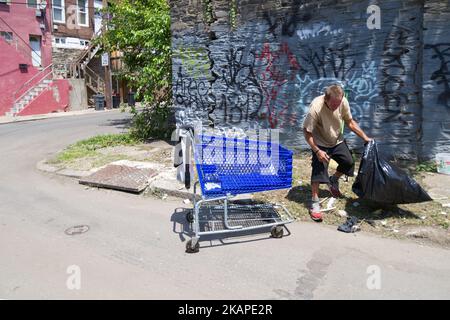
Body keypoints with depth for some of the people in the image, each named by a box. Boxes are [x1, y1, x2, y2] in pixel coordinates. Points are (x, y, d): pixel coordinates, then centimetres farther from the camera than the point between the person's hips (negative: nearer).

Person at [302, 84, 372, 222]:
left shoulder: (343, 102, -18)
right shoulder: (316, 108, -33)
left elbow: (350, 122, -1)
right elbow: (307, 132, -26)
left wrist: (365, 137, -3)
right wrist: (317, 151, -31)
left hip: (338, 141, 6)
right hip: (321, 144, -5)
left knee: (349, 163, 12)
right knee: (318, 170, -15)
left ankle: (333, 181, 40)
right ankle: (315, 203, -5)